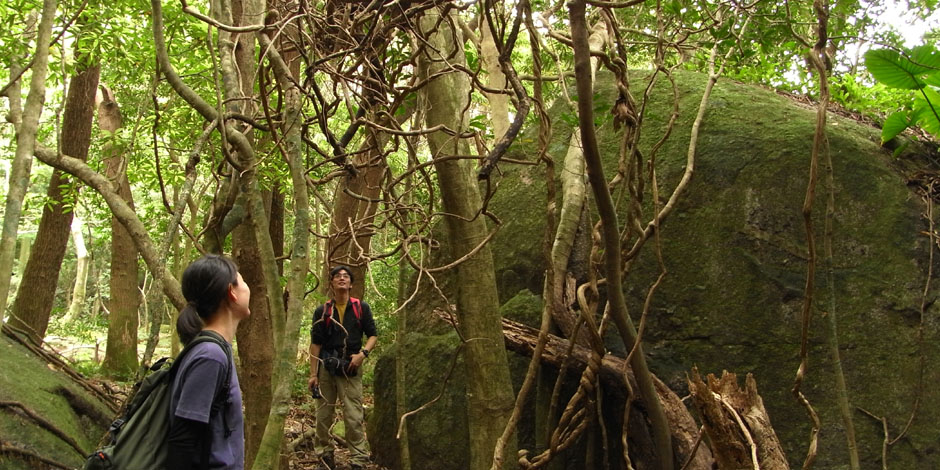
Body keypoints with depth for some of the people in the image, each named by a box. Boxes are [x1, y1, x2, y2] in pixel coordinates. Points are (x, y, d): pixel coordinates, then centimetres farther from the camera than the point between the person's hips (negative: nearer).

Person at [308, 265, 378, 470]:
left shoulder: (361, 308, 4)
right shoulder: (322, 311, 5)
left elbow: (373, 335, 8)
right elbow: (315, 344, 4)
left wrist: (363, 353, -11)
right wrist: (313, 374, -1)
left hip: (350, 367, -1)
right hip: (326, 366, 1)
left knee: (354, 416, -4)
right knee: (324, 414, 7)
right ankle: (324, 453, 20)